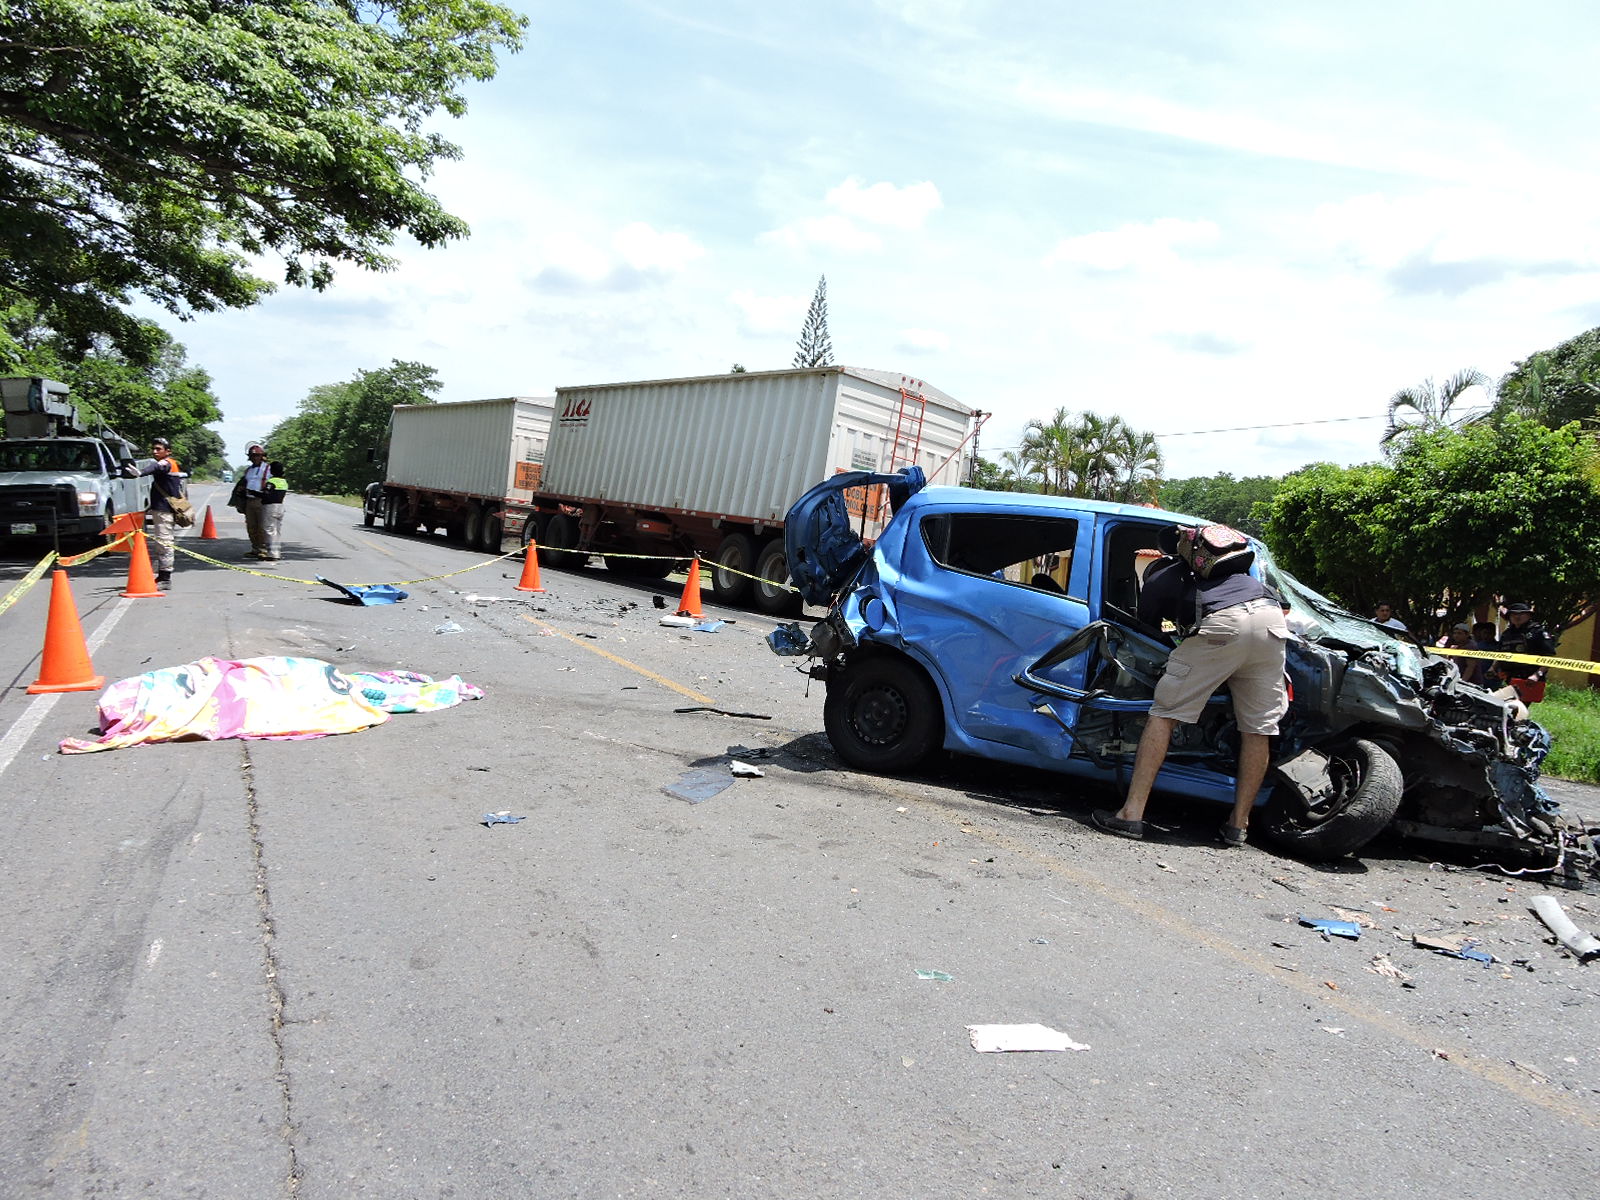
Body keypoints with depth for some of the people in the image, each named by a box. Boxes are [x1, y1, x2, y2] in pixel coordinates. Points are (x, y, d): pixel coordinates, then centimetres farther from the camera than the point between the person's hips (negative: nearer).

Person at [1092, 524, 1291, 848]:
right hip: (1272, 617, 5)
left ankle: (1132, 813, -3)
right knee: (1259, 727, 12)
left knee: (1164, 712, 1)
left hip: (1223, 621, -5)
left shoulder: (1156, 581, 27)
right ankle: (1238, 824, 16)